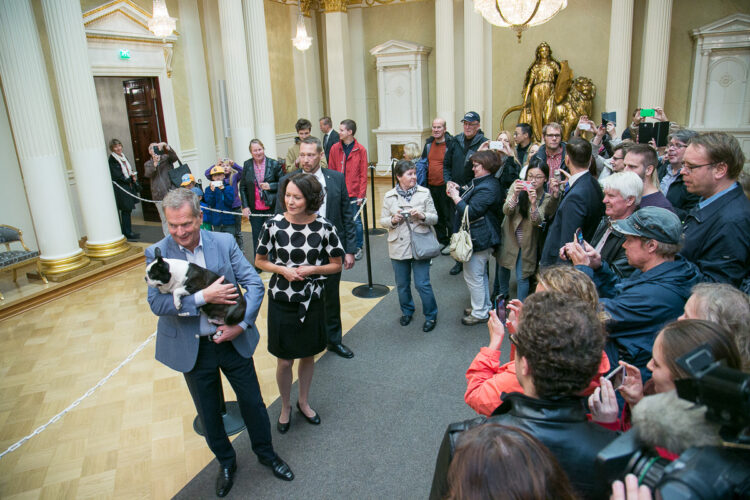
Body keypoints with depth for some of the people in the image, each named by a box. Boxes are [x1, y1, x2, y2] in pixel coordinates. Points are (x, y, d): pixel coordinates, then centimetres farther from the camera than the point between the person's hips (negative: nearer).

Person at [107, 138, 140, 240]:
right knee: (126, 210, -5)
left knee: (128, 209, 9)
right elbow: (117, 175, -15)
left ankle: (127, 232, 15)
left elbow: (130, 170, 22)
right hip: (121, 189, -8)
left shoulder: (123, 157, 15)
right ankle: (127, 233, 1)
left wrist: (133, 175, 1)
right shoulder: (111, 160, -10)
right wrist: (130, 178, -9)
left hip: (129, 186, 8)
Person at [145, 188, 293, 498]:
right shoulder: (157, 253, -10)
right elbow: (157, 303, -19)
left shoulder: (225, 242, -9)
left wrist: (242, 324, -19)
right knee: (209, 412, 18)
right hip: (193, 349, 0)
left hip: (233, 340, 1)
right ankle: (226, 463, 45)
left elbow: (254, 284, -8)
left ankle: (266, 453, 43)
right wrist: (204, 296, -27)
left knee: (252, 401, 16)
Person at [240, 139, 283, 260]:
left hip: (271, 208, -2)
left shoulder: (274, 164, -3)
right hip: (254, 209, 2)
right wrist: (245, 206, 1)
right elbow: (242, 187, 8)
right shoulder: (247, 165, 4)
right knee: (257, 239, 8)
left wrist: (270, 186, -15)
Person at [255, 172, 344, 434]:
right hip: (281, 301, -1)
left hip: (311, 301, 1)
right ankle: (285, 407, 36)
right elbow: (260, 261, 2)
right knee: (284, 361, 9)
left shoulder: (324, 227, -11)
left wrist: (312, 269, -17)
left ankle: (303, 402, 43)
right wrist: (282, 269, -16)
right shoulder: (273, 224, -11)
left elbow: (336, 264, -1)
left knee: (308, 355, 18)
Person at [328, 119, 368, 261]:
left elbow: (363, 174, -2)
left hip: (354, 194, -2)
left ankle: (358, 248, 21)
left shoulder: (360, 150, -2)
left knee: (356, 221, 5)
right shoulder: (335, 148, 4)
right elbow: (331, 172, 7)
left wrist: (361, 194, -6)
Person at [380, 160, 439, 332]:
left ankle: (431, 316, 20)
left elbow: (435, 218, 1)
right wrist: (393, 220, -15)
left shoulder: (424, 193, -2)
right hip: (398, 247, 2)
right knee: (402, 284, 15)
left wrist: (422, 216, -19)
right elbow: (383, 220, 6)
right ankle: (407, 312, 38)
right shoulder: (389, 196, 1)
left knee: (422, 284, 0)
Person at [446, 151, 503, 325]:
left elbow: (471, 212, -26)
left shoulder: (487, 188, -23)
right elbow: (473, 199, 19)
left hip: (479, 239, -11)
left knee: (473, 276, 0)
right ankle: (484, 306, 37)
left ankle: (480, 313, 13)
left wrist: (456, 198, -16)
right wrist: (459, 190, 6)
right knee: (480, 274, 22)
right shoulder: (482, 182, 11)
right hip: (479, 237, 11)